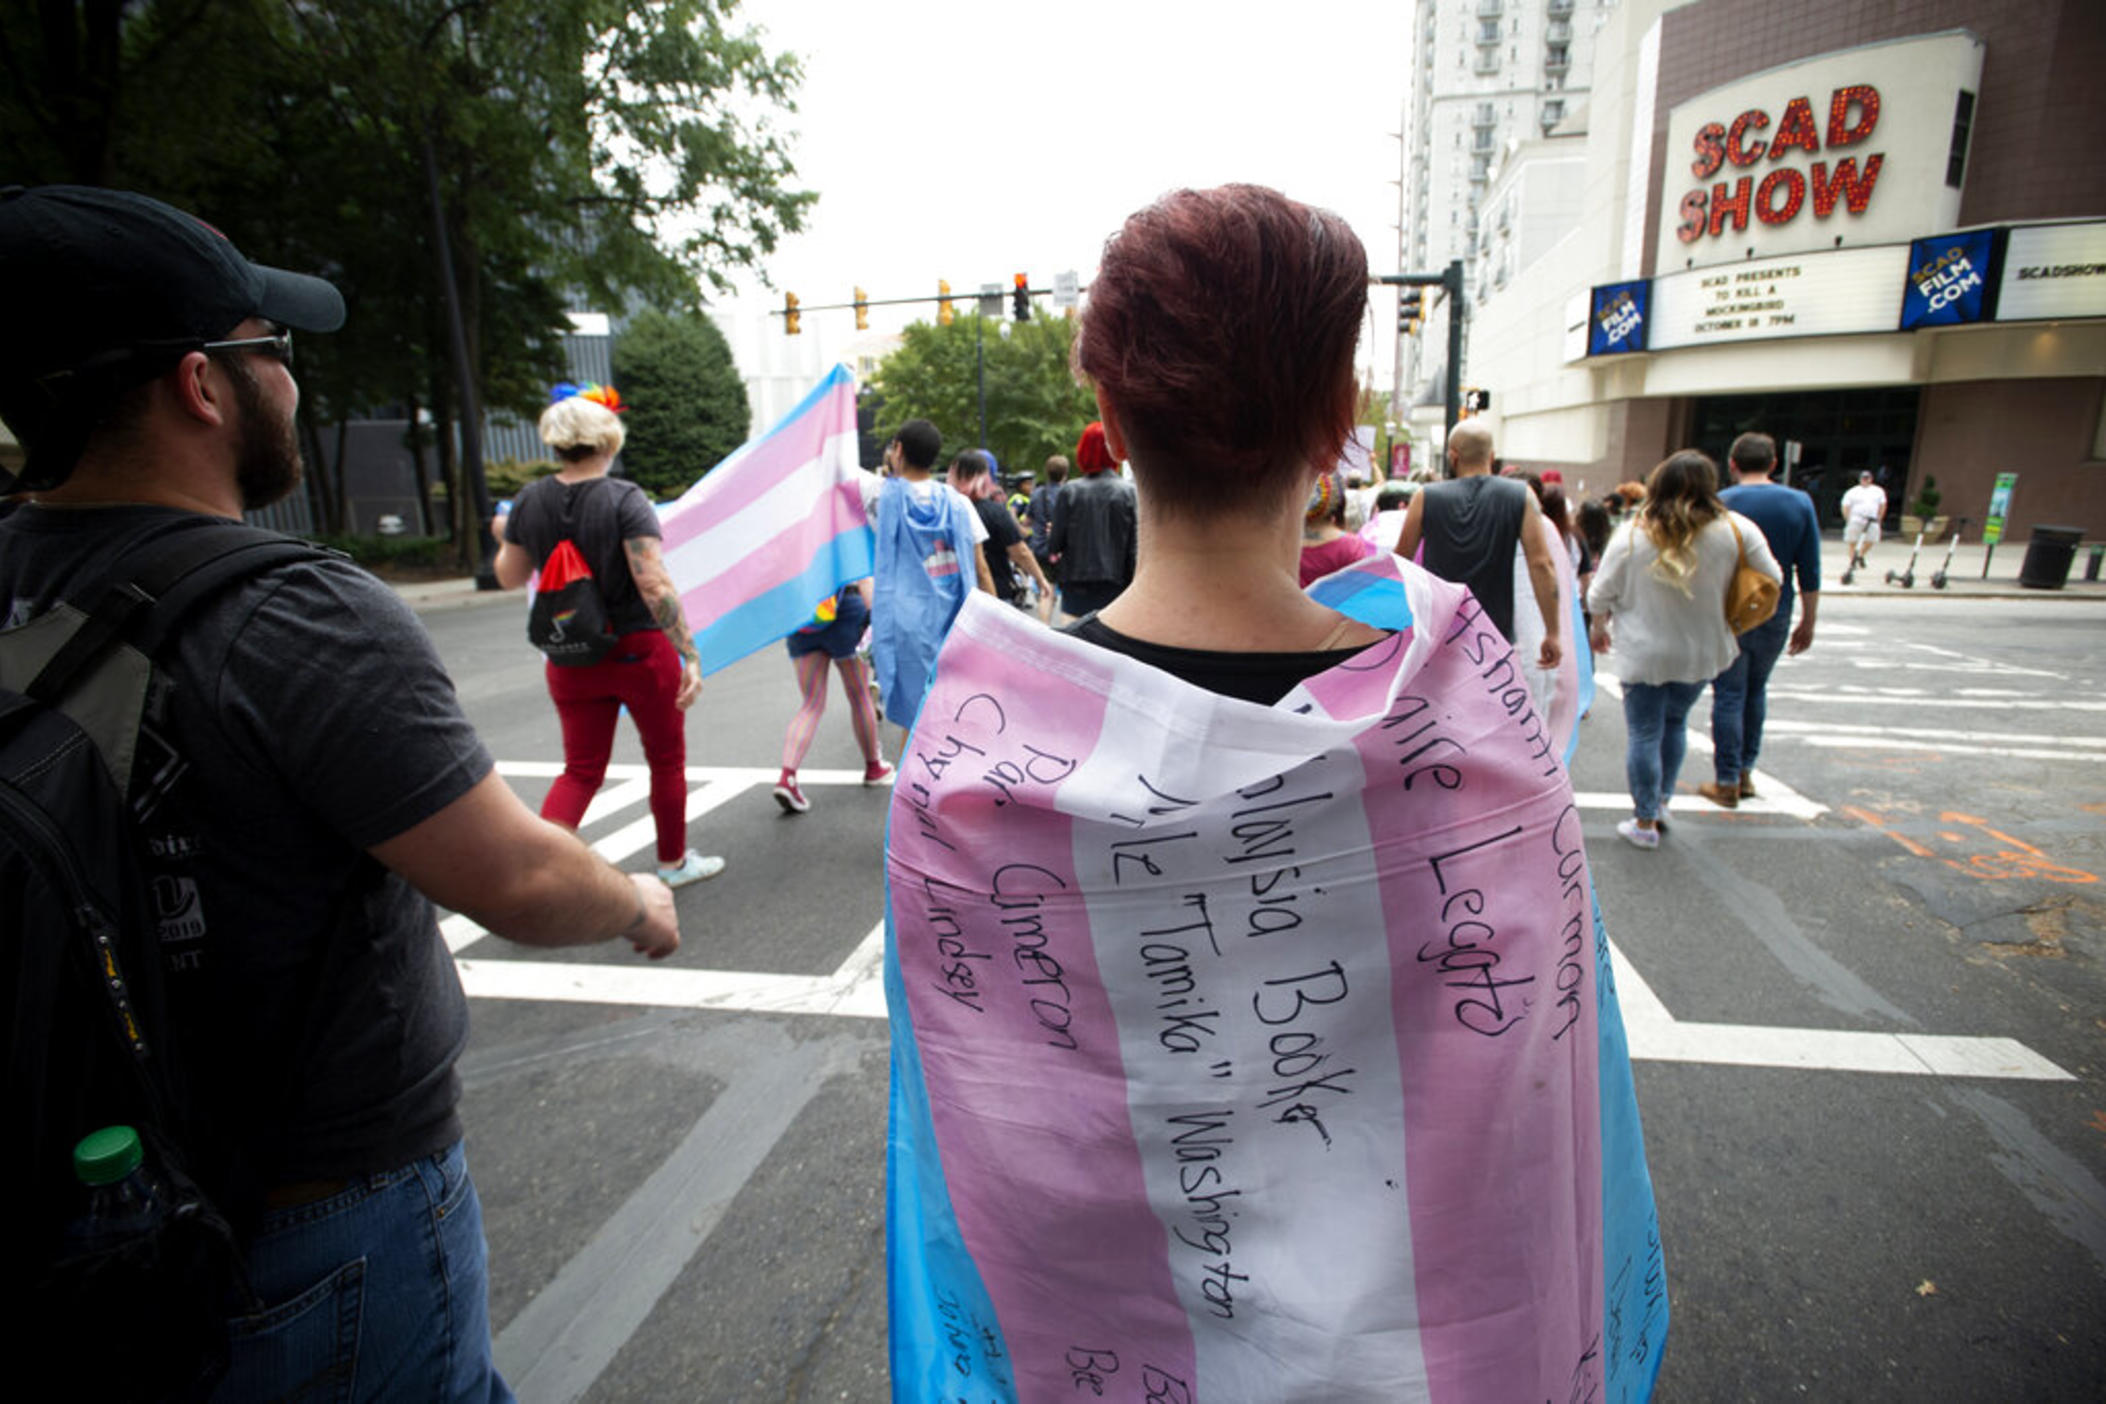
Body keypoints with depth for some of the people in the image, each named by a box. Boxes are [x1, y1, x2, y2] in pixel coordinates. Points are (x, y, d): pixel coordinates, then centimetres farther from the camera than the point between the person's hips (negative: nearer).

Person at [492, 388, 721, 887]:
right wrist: (690, 656, -23)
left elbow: (509, 577, 10)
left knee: (581, 770, 15)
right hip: (640, 652, -4)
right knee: (666, 759, 15)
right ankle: (674, 862, 29)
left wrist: (505, 538, 31)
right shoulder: (624, 499, -16)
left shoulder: (529, 502, -1)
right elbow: (655, 586, -23)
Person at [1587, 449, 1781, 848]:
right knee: (1675, 723, 23)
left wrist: (1600, 628, 12)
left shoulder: (1632, 535, -13)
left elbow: (1601, 594, -7)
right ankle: (1662, 801, 32)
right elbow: (1771, 579, 1)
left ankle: (1645, 822, 14)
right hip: (1701, 653, 3)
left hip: (1645, 654, -3)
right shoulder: (1736, 530, -9)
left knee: (1644, 734, 6)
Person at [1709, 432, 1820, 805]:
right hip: (1776, 616, 4)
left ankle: (1727, 782, 5)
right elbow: (1809, 572, 2)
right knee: (1756, 691, 19)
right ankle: (1746, 771, 26)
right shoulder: (1800, 503, 0)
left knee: (1729, 696, 3)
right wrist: (1808, 623, 10)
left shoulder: (1720, 503, -9)